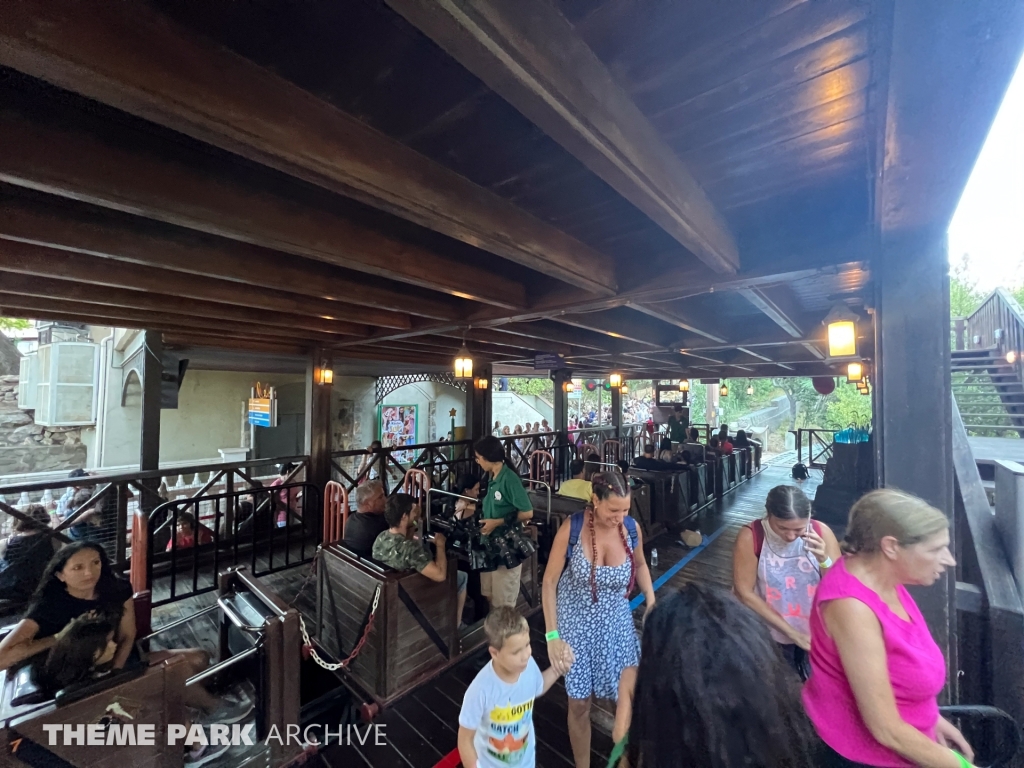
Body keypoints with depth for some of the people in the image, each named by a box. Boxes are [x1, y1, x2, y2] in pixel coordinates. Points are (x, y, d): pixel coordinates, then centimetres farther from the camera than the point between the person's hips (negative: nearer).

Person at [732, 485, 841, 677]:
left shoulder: (822, 533, -14)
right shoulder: (751, 536, -22)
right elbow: (745, 593, -18)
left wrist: (824, 560, -26)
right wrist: (791, 632, -17)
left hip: (816, 636, 2)